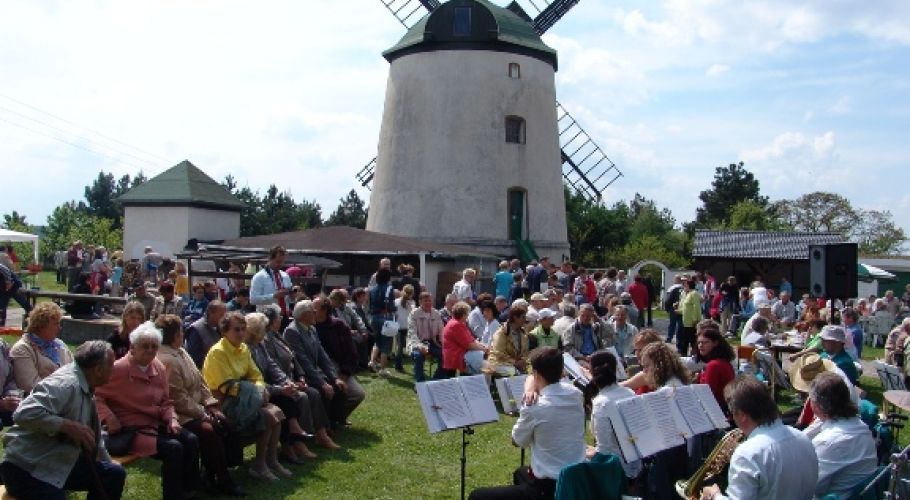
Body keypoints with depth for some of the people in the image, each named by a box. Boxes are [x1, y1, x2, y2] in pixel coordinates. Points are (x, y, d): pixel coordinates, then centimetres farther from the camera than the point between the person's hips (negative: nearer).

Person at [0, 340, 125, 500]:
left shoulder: (85, 389, 7)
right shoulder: (65, 384, -23)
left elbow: (92, 436, 20)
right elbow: (25, 413, -37)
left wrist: (108, 464, 22)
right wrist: (69, 426, -32)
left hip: (60, 465, 10)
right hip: (28, 470, -10)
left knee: (114, 474, 7)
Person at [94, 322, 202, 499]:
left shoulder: (160, 368, 7)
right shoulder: (119, 369, -13)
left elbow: (166, 402, 15)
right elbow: (96, 395, -11)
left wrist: (172, 419, -3)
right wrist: (108, 417, -23)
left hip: (156, 423, 7)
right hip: (129, 428, -7)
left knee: (191, 440, -11)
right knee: (173, 448, -24)